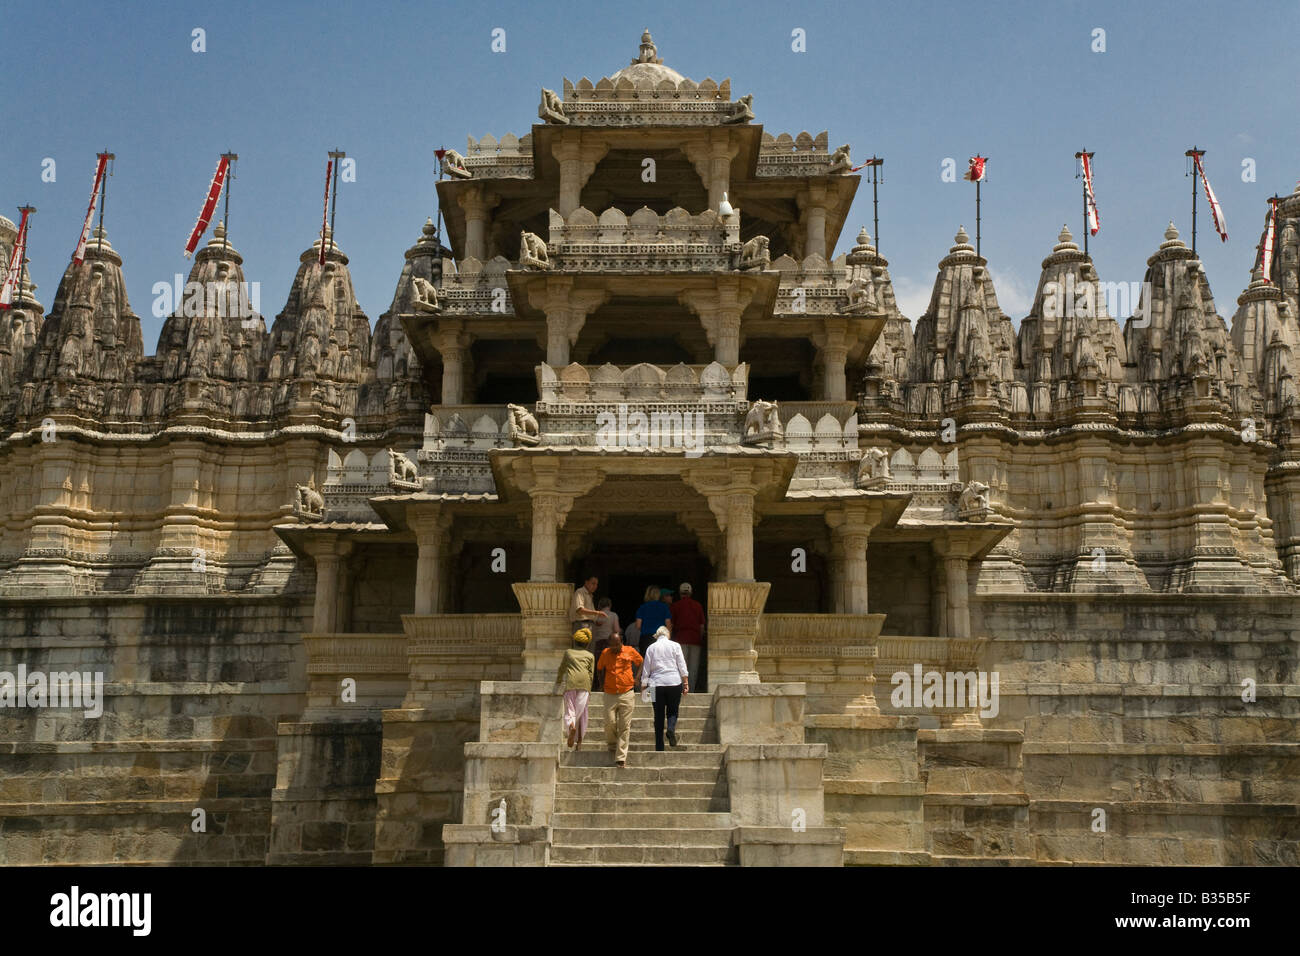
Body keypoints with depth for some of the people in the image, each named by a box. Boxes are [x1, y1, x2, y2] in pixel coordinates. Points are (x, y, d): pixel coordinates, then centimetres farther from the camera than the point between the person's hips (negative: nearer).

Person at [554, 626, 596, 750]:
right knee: (581, 711, 6)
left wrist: (558, 683, 43)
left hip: (570, 683, 0)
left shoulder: (568, 652, 20)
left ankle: (571, 725, -30)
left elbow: (561, 669, 27)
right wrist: (589, 690, 12)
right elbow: (591, 674, 10)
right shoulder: (590, 656, 18)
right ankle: (579, 739, 4)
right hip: (584, 683, 0)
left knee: (570, 709, 1)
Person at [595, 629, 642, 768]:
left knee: (624, 727, -3)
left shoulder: (630, 651, 0)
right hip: (610, 694, 1)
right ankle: (612, 745, 26)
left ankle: (621, 758, -2)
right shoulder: (605, 653, 3)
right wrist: (602, 683, 9)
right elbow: (599, 668, 21)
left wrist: (636, 678, 8)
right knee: (610, 723, -6)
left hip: (627, 694, -1)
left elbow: (641, 662, 18)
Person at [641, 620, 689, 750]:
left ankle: (659, 747, 3)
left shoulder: (651, 648, 8)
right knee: (673, 710, 13)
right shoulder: (675, 645, 6)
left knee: (658, 715, 6)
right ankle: (671, 728, -18)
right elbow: (682, 666, 2)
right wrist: (686, 683, 5)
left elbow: (646, 669, 7)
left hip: (656, 684, 1)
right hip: (674, 682, -1)